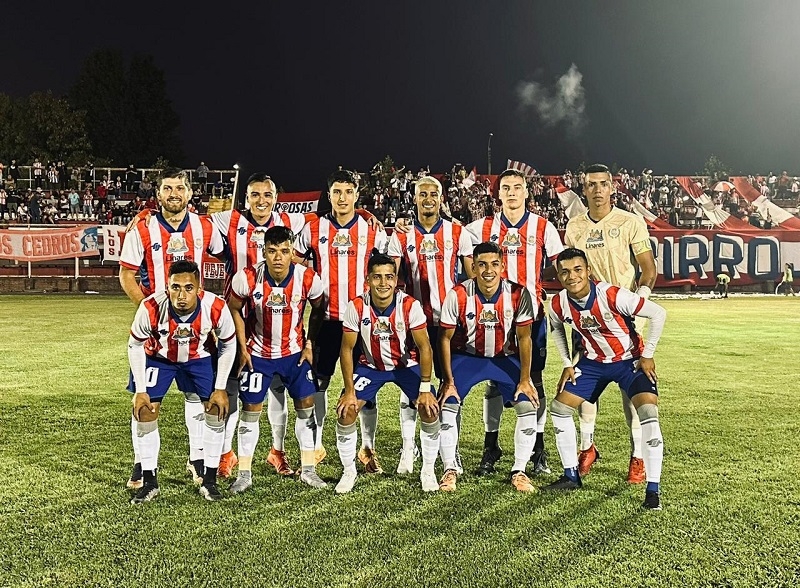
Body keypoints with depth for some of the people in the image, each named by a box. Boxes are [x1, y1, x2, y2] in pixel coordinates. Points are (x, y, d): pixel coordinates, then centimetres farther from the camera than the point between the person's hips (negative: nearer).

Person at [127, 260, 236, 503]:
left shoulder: (216, 308, -33)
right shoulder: (151, 308, -34)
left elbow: (228, 345, -13)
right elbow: (135, 346, -14)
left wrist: (220, 388, -12)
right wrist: (140, 390, -13)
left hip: (200, 357, 0)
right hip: (158, 356, 0)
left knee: (216, 410, -6)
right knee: (144, 411, -7)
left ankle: (209, 481, 9)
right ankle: (149, 482, 10)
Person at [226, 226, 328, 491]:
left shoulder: (308, 278, -19)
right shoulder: (247, 278, -21)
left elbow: (318, 310, 0)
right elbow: (234, 309, -4)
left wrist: (309, 344, -2)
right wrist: (242, 347, -5)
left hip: (294, 352, 1)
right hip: (258, 352, -1)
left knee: (306, 404, 2)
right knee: (251, 408, 1)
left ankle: (308, 469, 16)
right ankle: (244, 473, 15)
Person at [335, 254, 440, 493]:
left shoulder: (410, 306, -24)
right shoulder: (356, 307, -21)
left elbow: (424, 348, -16)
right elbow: (347, 349, -12)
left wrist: (425, 389, -19)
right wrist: (349, 391, -14)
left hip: (407, 364, -1)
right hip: (371, 365, 1)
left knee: (430, 409, -17)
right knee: (346, 410, -13)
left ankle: (428, 471, 5)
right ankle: (349, 471, 9)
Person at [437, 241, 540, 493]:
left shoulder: (518, 294, -20)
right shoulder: (458, 295, -21)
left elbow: (524, 338, -9)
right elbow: (445, 338, -11)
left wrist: (524, 380, -10)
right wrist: (448, 382, -12)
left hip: (506, 358, 1)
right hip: (467, 356, 0)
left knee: (528, 406, -14)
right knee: (446, 406, -15)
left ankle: (519, 471, 5)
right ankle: (450, 470, 3)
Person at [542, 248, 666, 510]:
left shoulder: (613, 295, -31)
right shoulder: (558, 304, -16)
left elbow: (658, 313, -23)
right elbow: (556, 328, 8)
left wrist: (647, 355, -17)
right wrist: (567, 364, 5)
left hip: (630, 360, -4)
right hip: (593, 361, 5)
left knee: (649, 411, -24)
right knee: (559, 407, -1)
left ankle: (653, 489, -11)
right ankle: (571, 476, 16)